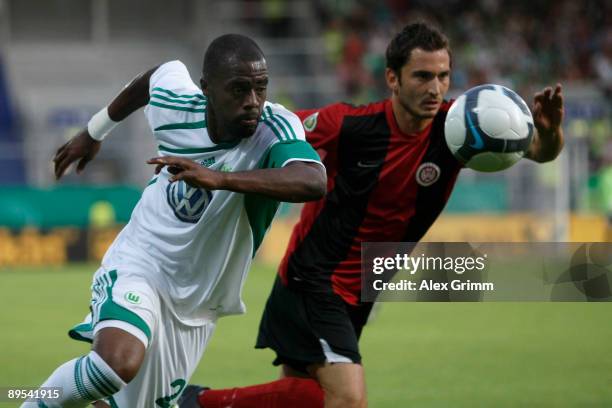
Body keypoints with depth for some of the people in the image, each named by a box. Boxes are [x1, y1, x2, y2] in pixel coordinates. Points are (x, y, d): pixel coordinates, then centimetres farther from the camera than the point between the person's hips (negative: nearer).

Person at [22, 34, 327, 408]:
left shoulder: (274, 129, -25)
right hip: (138, 265, -1)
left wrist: (219, 178, -56)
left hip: (196, 304, 1)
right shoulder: (175, 103, -15)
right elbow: (159, 75, 12)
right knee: (120, 362, -31)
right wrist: (95, 132, 28)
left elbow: (314, 182, -47)